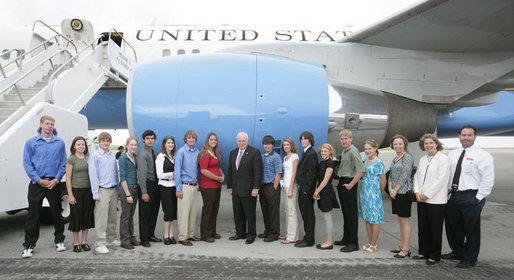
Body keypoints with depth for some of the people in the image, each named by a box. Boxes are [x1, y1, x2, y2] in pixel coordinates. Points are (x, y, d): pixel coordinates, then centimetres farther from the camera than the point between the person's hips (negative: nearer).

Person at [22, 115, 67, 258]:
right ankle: (29, 245, 13)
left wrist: (57, 179, -7)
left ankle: (59, 241, 23)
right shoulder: (31, 142, 2)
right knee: (33, 215, 2)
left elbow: (63, 163, 5)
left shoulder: (60, 143, 5)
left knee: (57, 213, 8)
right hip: (37, 183, -1)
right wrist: (39, 180, -10)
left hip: (53, 183, 1)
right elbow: (27, 164, -2)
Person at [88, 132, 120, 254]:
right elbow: (93, 175, -6)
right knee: (101, 218, -6)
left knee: (112, 216, 12)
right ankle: (100, 244, -2)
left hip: (113, 190, 6)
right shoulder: (94, 156, -3)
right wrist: (95, 193, -11)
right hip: (102, 190, -6)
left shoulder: (113, 156, 13)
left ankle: (111, 239, 24)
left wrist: (118, 190, 12)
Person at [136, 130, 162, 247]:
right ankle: (144, 239, 11)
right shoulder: (142, 154, -12)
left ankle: (151, 235, 29)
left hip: (156, 185, 8)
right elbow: (142, 174, -16)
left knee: (154, 212, 16)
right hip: (147, 185, -8)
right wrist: (144, 192, -20)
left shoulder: (155, 152, 12)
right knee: (145, 213, 1)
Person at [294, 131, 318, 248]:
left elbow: (311, 174, -18)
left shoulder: (311, 154, -15)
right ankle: (308, 237, 25)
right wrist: (302, 187, 14)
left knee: (308, 214, -2)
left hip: (307, 189, -9)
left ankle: (309, 240, 7)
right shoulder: (305, 152, 15)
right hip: (303, 188, 9)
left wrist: (306, 189, -18)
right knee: (305, 213, 15)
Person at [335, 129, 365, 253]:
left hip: (348, 184, -9)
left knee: (351, 214, -4)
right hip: (342, 183, 9)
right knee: (345, 213, 16)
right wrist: (341, 183, 14)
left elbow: (361, 170, -22)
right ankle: (346, 239, 27)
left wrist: (350, 185, -18)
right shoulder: (343, 151, 14)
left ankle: (353, 243, 2)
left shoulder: (353, 151, -14)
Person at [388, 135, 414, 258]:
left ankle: (406, 248, 3)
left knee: (405, 220, -3)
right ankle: (402, 245, 22)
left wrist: (396, 189, -12)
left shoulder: (408, 156, -10)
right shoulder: (395, 158, 16)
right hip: (395, 193, 9)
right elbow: (391, 175, 16)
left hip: (404, 192, -8)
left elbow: (405, 175, -16)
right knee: (400, 219, 13)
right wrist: (390, 188, 1)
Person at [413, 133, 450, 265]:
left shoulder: (443, 158, -8)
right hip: (421, 200, 7)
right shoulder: (422, 159, 13)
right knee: (422, 228, 13)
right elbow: (417, 176, 15)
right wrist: (417, 192, 0)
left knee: (435, 229, 3)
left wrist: (427, 195, -12)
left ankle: (434, 256, 15)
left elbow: (441, 179, -14)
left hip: (436, 201, -6)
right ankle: (424, 252, 26)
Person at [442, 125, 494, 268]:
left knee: (471, 230, 5)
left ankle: (470, 259, 20)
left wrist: (479, 198, -14)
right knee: (452, 227, 16)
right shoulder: (452, 154, 12)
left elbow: (488, 179, -10)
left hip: (471, 198, -6)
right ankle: (457, 252, 36)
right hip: (453, 196, 6)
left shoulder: (483, 155, -6)